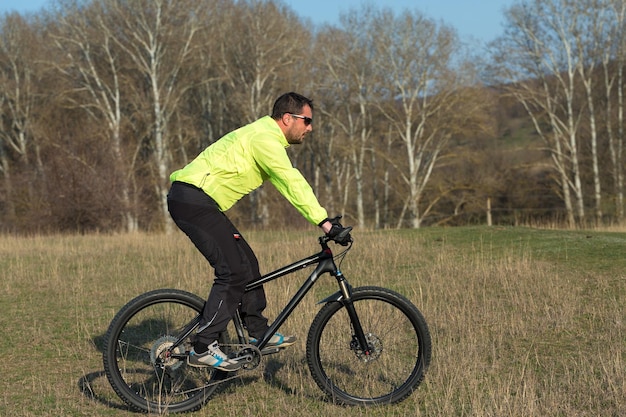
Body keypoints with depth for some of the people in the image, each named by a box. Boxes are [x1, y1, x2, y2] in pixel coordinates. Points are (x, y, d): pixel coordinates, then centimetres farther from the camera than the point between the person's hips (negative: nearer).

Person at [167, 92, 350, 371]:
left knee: (247, 262, 14)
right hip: (192, 199, -11)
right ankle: (203, 348, -11)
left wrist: (324, 220, 11)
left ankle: (258, 332, 24)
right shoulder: (266, 138, -14)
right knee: (234, 271, -13)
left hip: (197, 201, 11)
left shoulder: (267, 138, 18)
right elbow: (293, 184, -23)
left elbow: (287, 186, 18)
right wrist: (324, 222, -25)